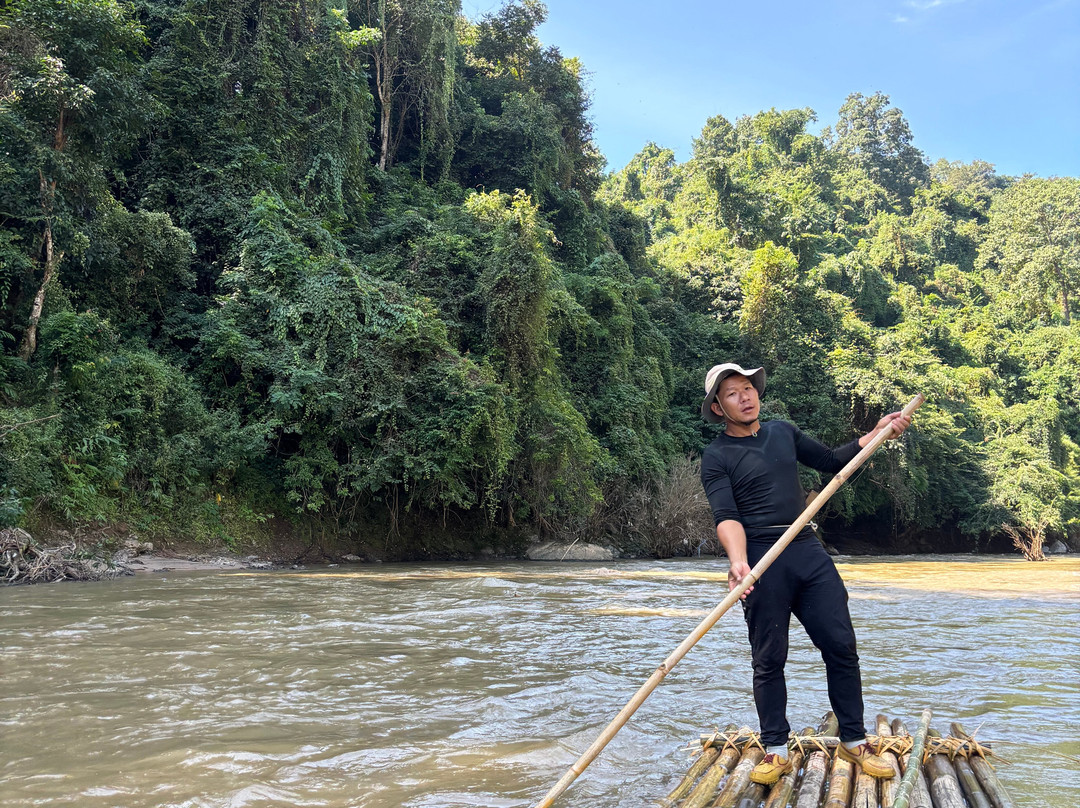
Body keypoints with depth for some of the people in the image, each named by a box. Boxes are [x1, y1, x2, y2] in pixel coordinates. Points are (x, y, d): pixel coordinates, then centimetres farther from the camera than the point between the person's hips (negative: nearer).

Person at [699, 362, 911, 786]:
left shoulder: (784, 432, 15)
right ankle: (776, 751, 13)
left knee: (841, 646, 4)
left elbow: (833, 461, 23)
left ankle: (854, 742, 17)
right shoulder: (716, 457, -1)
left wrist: (877, 434, 12)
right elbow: (726, 516, -13)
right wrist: (738, 561, -30)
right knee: (769, 659, 1)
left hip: (808, 550, 5)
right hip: (761, 558, -4)